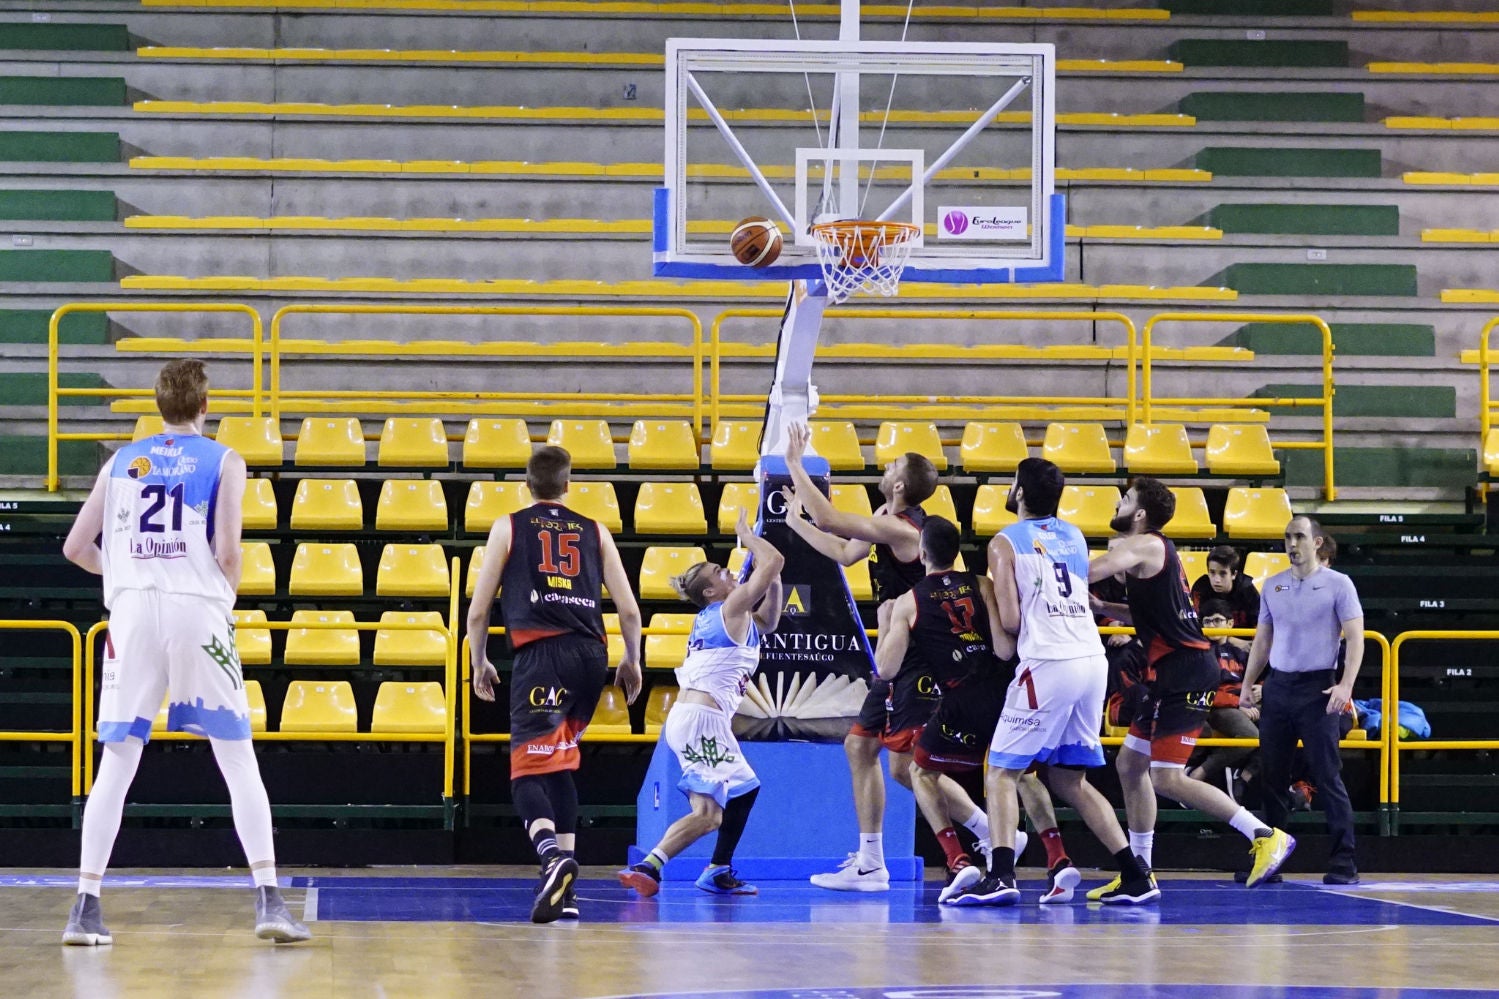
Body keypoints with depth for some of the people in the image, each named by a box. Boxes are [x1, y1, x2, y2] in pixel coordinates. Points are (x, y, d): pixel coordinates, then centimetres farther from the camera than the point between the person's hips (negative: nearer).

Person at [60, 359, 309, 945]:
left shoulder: (122, 461, 14)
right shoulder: (223, 461, 5)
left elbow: (77, 548, 12)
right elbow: (227, 551, -6)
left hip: (133, 611, 2)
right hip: (198, 610, -2)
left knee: (116, 764, 7)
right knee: (239, 762, 4)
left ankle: (86, 908, 1)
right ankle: (268, 900, -4)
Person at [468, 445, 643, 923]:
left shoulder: (508, 528, 11)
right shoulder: (595, 532, 17)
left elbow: (478, 612, 9)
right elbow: (629, 609, 13)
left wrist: (480, 665, 23)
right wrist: (632, 661, 27)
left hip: (541, 653, -4)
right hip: (591, 652, 4)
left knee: (530, 769, -8)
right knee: (559, 765, 18)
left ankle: (553, 856, -38)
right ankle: (564, 889, 15)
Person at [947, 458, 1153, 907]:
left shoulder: (1006, 542, -1)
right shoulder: (1075, 536, 18)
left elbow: (1010, 621, -7)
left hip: (1048, 665, -6)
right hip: (1093, 659, 6)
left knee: (1001, 772, 0)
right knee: (1069, 779, 17)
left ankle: (1000, 875, -16)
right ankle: (1135, 876, 11)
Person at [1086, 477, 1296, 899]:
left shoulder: (1144, 546, -10)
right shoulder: (1155, 550, 20)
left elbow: (1086, 572, -22)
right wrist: (1101, 607, 18)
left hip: (1186, 671, -10)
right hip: (1176, 673, 10)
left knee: (1166, 778, -13)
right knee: (1130, 764, 15)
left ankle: (1266, 836, -15)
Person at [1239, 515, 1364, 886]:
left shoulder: (1337, 584, -2)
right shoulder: (1272, 585, 12)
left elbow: (1355, 638, -6)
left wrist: (1345, 685, -17)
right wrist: (1248, 683, 11)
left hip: (1318, 688, -5)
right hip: (1277, 685, 5)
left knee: (1327, 777, -7)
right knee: (1271, 776, 5)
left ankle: (1344, 863, -4)